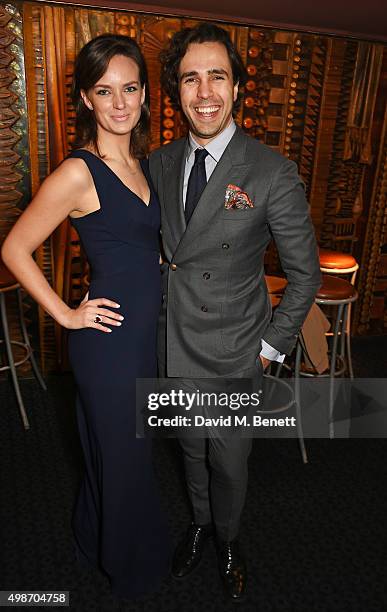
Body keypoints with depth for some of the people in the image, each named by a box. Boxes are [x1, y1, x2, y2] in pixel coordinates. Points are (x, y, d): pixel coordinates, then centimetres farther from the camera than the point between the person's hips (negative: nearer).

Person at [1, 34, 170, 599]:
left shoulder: (143, 162, 6)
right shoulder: (78, 173, -18)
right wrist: (66, 315, -12)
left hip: (145, 331, 8)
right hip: (108, 339, -7)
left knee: (118, 447, 25)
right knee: (124, 454, 13)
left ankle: (98, 540, 53)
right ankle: (131, 567, 43)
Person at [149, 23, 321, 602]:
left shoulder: (272, 172, -15)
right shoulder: (159, 163, 0)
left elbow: (305, 272, -8)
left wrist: (273, 345, -7)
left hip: (233, 356, -4)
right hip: (172, 345, 4)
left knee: (229, 462, 16)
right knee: (192, 450, 24)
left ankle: (227, 539, 48)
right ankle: (199, 523, 53)